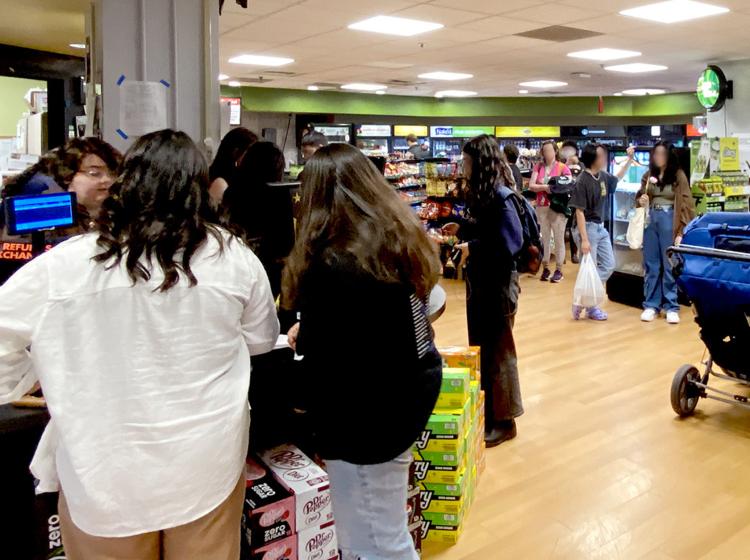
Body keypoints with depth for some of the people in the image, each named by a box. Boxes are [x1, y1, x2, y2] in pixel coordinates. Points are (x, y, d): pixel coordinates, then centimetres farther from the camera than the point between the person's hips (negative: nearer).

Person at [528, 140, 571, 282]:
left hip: (558, 208, -4)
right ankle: (545, 268, 18)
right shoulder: (538, 167, 8)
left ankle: (559, 270, 9)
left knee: (559, 239, 2)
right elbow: (531, 186, -2)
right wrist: (545, 187, -16)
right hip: (541, 208, 4)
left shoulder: (563, 167, -3)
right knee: (544, 238, 9)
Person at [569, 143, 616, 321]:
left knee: (608, 265, 10)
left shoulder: (602, 176, 4)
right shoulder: (582, 181, -18)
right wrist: (584, 239, -23)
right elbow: (580, 212, -20)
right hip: (587, 227, -9)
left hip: (600, 227, 9)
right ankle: (591, 308, 14)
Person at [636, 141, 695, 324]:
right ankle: (651, 305, 15)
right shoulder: (648, 175, 9)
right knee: (651, 265, 7)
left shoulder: (679, 176, -3)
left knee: (670, 266, 1)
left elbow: (686, 205, -6)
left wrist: (681, 232, -12)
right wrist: (640, 201, -7)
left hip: (669, 221, -4)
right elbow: (639, 197, 19)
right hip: (651, 219, 4)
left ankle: (672, 307, 8)